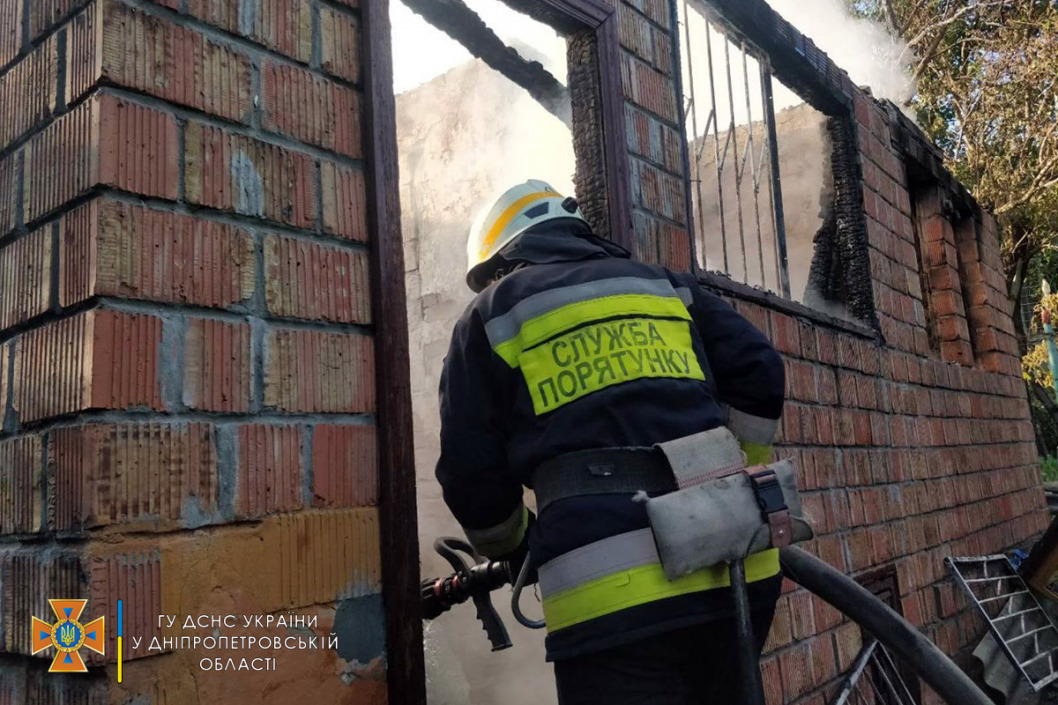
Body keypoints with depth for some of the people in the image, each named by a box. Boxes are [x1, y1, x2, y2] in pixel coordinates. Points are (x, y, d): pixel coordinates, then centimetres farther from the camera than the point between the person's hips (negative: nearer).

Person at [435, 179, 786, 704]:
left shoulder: (492, 315, 12)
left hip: (614, 592, -4)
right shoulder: (663, 284, 22)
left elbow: (472, 474, 9)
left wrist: (515, 551, 27)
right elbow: (759, 374, 10)